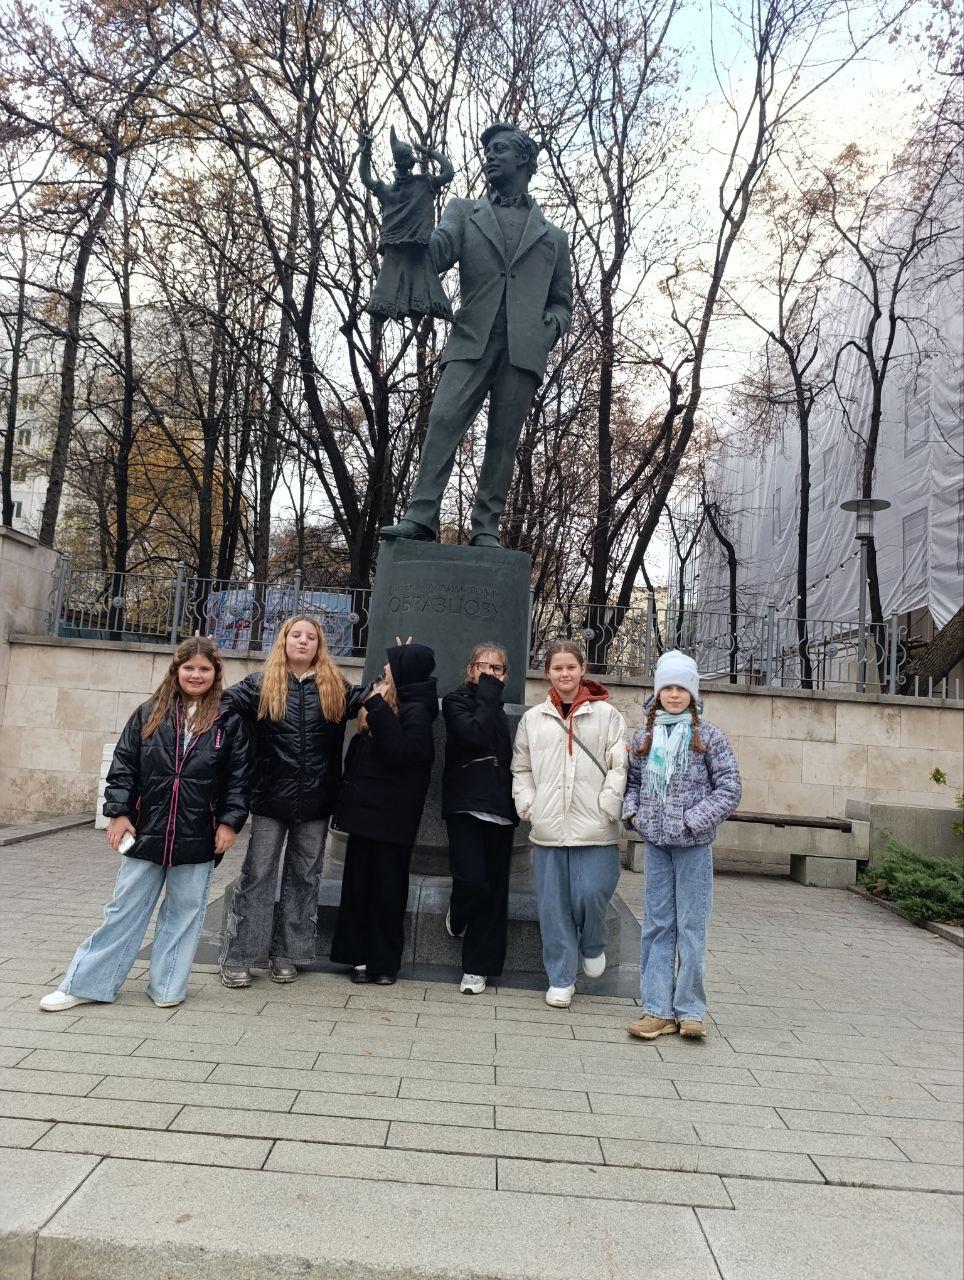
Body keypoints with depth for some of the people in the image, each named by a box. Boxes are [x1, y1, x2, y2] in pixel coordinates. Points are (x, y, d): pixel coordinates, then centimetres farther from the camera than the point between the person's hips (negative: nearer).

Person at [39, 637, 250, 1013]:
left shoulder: (228, 720, -2)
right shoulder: (149, 713, 3)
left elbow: (239, 776, -1)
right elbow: (124, 765, 4)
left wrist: (230, 822, -6)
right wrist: (119, 812, -2)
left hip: (198, 838, -1)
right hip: (146, 830, 1)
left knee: (184, 910, 9)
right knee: (126, 908, 10)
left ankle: (167, 988, 23)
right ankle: (85, 983, 22)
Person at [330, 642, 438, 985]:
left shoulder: (416, 711, -11)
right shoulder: (386, 704, 14)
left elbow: (401, 753, -25)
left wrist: (378, 711, -20)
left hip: (390, 815, -8)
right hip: (365, 809, 8)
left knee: (387, 888, 1)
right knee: (358, 883, 10)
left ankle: (385, 961, 12)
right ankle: (360, 956, 19)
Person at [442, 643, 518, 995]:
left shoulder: (499, 711, 17)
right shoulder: (456, 701, 2)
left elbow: (508, 760, 16)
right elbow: (476, 735, -18)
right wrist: (487, 694, -9)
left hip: (499, 811, 5)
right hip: (466, 807, -5)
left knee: (493, 892, 4)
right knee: (472, 880, -18)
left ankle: (477, 968, 15)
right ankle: (457, 918, 17)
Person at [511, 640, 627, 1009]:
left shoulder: (606, 715, 4)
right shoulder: (533, 719, 11)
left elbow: (620, 767, 0)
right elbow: (521, 769, 16)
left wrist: (605, 808, -8)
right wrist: (528, 806, 3)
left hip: (595, 830, -2)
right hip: (548, 829, 2)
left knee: (590, 893, -8)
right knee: (553, 905, 6)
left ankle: (592, 947, 27)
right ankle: (561, 979, 23)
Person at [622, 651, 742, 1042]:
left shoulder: (708, 736, -3)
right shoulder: (643, 737, 7)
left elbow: (730, 787, -4)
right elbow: (632, 782, 15)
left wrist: (695, 819, -11)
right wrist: (632, 812, -2)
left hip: (693, 846, -3)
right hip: (655, 843, 3)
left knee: (691, 927, 3)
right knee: (657, 926, 8)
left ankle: (690, 1010, 15)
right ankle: (658, 1010, 16)